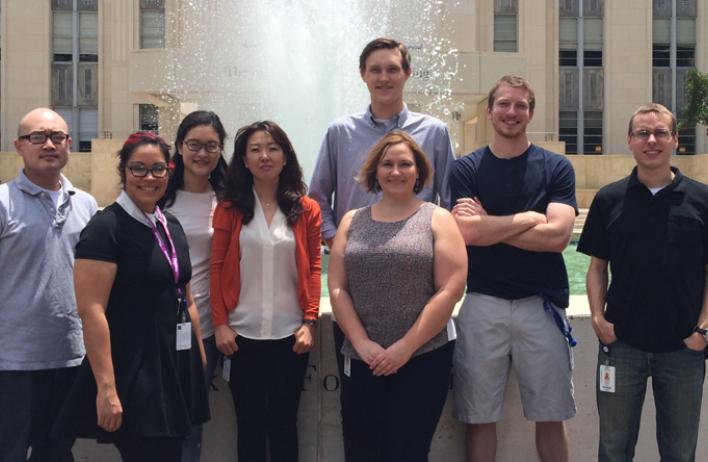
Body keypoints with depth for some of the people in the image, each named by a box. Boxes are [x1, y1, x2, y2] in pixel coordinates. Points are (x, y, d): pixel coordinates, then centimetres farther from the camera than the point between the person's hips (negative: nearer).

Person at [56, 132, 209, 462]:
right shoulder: (105, 227, -12)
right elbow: (91, 311, -19)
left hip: (177, 369, 8)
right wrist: (106, 388, -23)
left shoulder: (171, 225, 11)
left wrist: (200, 358, 17)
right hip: (133, 375, -7)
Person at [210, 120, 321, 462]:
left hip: (290, 333, 0)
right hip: (243, 333, 0)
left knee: (284, 421, 11)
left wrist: (309, 322, -5)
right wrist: (220, 323, -6)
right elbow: (218, 269, 0)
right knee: (250, 423, 9)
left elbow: (313, 269, 3)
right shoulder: (229, 209, 2)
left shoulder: (306, 209, 3)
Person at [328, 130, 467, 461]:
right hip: (362, 359, 3)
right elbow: (337, 288, 5)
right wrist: (361, 342, -7)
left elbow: (450, 290, -7)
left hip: (424, 356, -3)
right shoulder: (352, 222, 10)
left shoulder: (438, 219, 1)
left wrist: (406, 346, -11)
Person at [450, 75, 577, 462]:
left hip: (542, 303, 0)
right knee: (479, 417, 7)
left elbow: (558, 236, -10)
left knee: (550, 417, 10)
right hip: (482, 303, 0)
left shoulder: (556, 168, 4)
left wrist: (487, 223, -8)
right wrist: (530, 218, -7)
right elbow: (467, 233, -10)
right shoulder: (466, 168, 5)